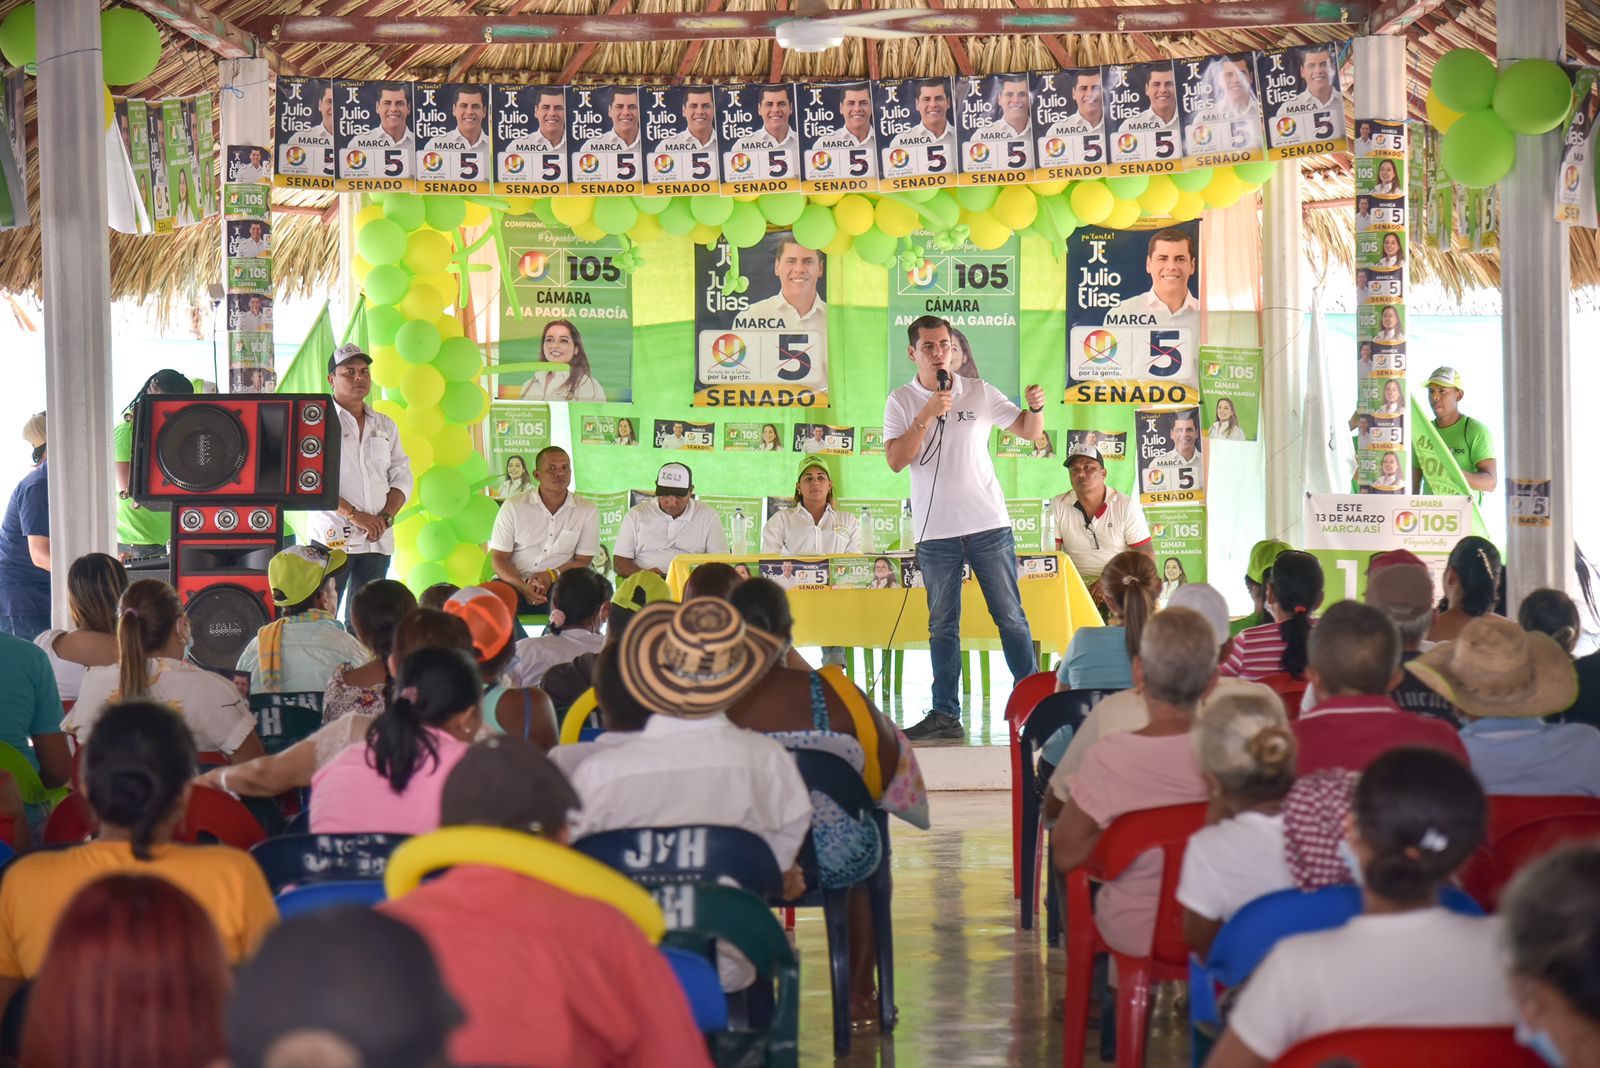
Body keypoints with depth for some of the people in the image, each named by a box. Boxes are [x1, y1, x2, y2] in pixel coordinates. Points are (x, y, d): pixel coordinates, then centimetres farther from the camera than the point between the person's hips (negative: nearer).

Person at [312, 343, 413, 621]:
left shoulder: (385, 426, 18)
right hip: (333, 538, -5)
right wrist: (354, 514, -16)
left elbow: (401, 476, 16)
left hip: (378, 539, 5)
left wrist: (386, 516, -3)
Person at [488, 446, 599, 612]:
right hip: (515, 585, -1)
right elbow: (499, 557, 2)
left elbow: (582, 561, 8)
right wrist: (523, 587, -18)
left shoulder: (587, 511, 6)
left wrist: (551, 576, -13)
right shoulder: (513, 508, 5)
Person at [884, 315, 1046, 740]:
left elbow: (1028, 431, 9)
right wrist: (927, 415, -18)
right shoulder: (901, 402, 2)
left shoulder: (980, 392, 4)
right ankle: (944, 715, 9)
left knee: (1011, 618, 2)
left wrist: (1036, 407, -12)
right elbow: (895, 460, -10)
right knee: (942, 626, 5)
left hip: (989, 525, 0)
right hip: (935, 532, 0)